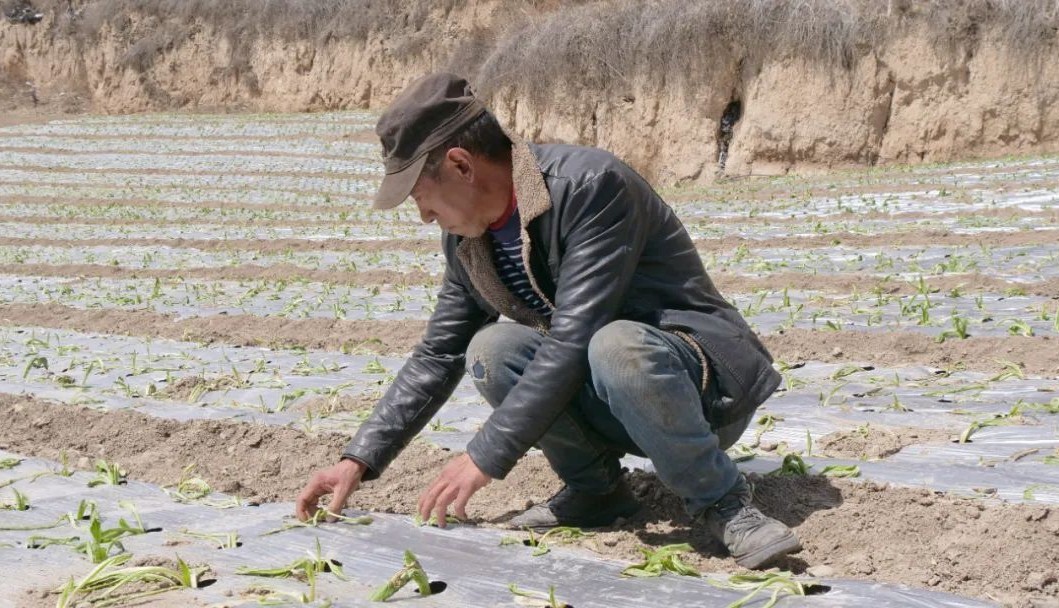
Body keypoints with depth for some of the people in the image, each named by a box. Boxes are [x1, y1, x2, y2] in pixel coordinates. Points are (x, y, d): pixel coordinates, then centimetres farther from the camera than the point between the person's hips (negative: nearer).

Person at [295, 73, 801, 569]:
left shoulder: (592, 186, -23)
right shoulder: (469, 236, 2)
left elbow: (574, 341, -28)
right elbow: (438, 357, 10)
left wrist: (484, 458, -25)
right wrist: (359, 460, 3)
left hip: (704, 385, -6)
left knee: (616, 348, -38)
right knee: (492, 350, -19)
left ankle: (721, 502, -17)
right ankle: (594, 489, 1)